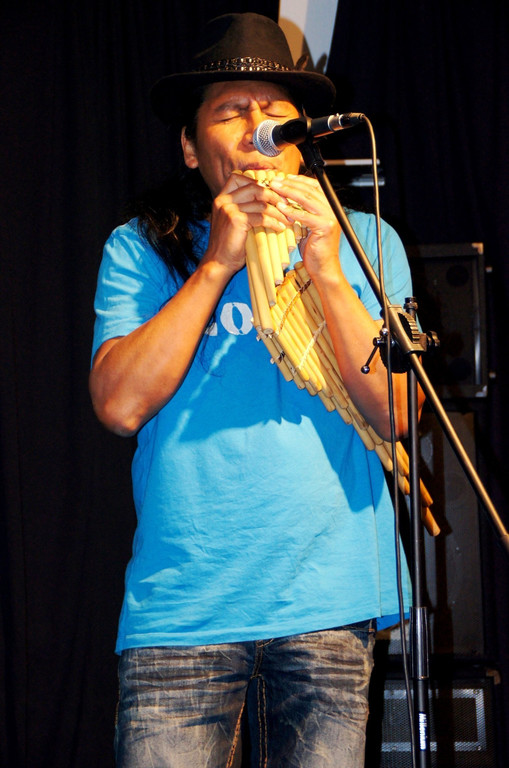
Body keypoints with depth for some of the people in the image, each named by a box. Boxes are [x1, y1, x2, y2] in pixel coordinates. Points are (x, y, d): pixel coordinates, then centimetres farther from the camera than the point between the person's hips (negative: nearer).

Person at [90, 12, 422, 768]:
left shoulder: (365, 244, 10)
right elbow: (120, 404, -7)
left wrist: (324, 271, -9)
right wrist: (219, 263, -7)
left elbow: (394, 414, 0)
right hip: (181, 605, -1)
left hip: (328, 599, 1)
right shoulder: (141, 249, 8)